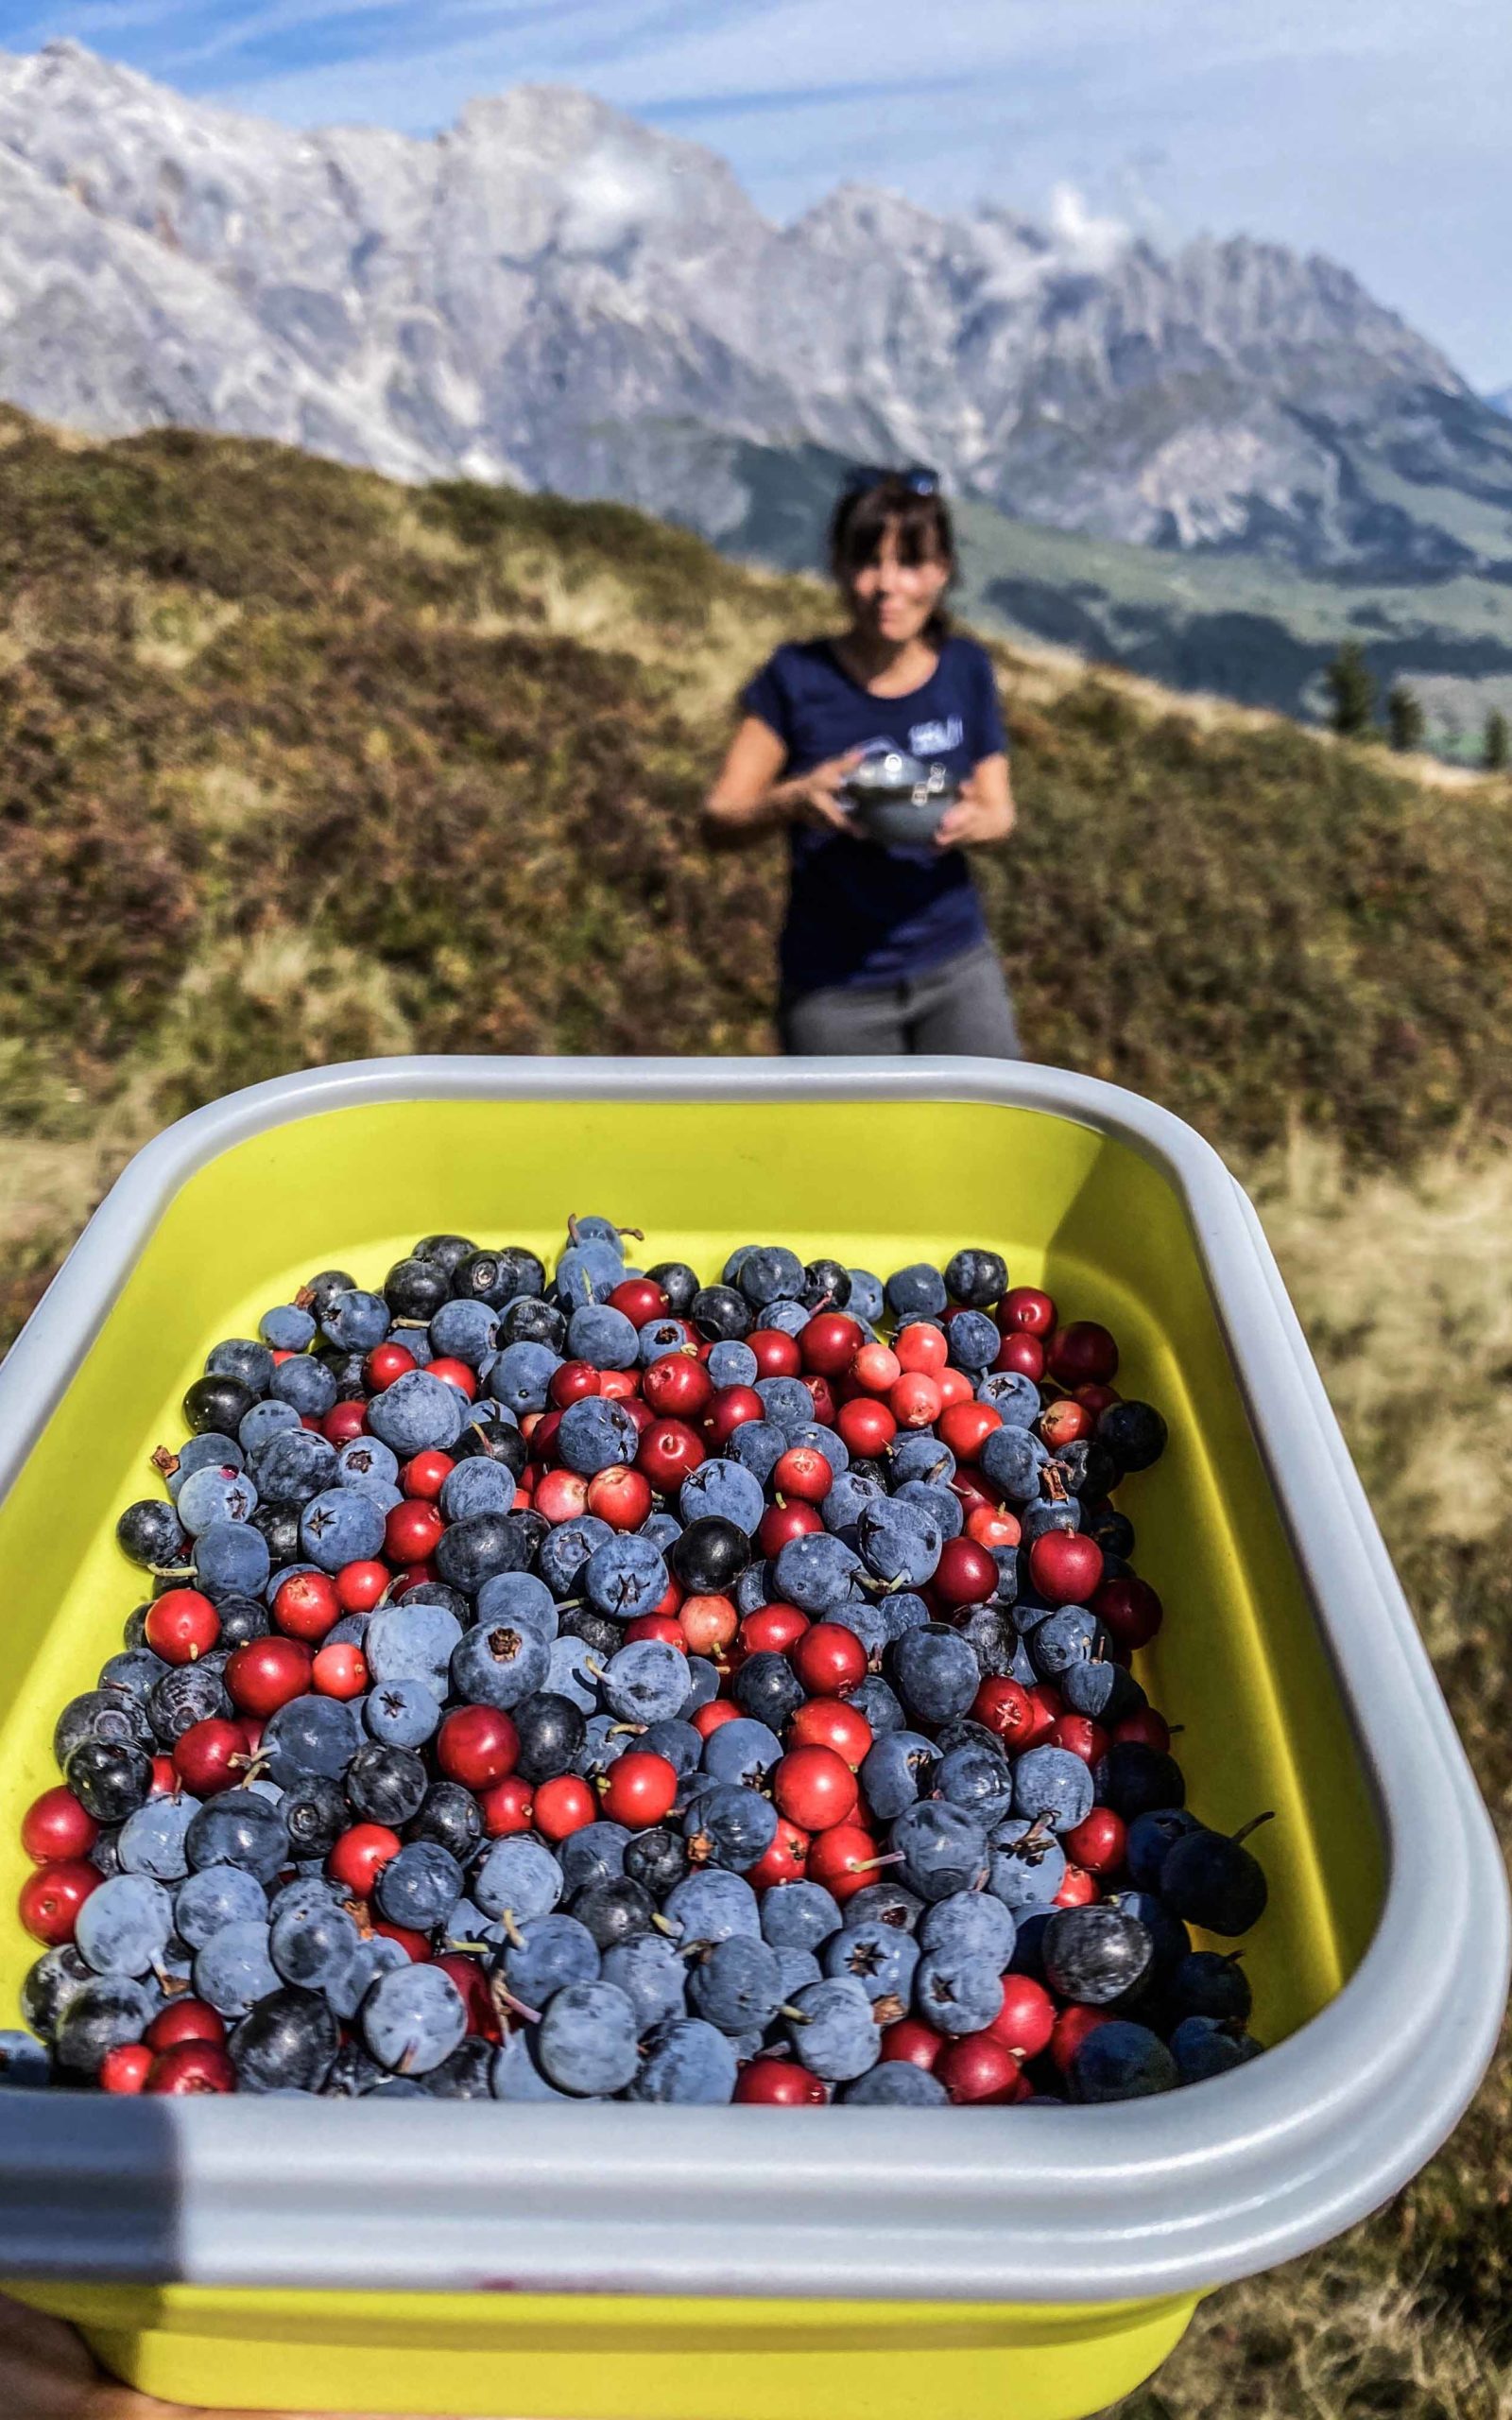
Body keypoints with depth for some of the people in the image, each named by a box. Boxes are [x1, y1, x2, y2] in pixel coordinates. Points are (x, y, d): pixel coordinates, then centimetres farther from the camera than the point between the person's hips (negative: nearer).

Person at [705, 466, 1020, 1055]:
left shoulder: (964, 668, 0)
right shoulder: (799, 676, -8)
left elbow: (999, 812, 6)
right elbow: (720, 817, -8)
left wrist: (972, 822, -19)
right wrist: (795, 800, -30)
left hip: (957, 968, 2)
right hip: (835, 989, -2)